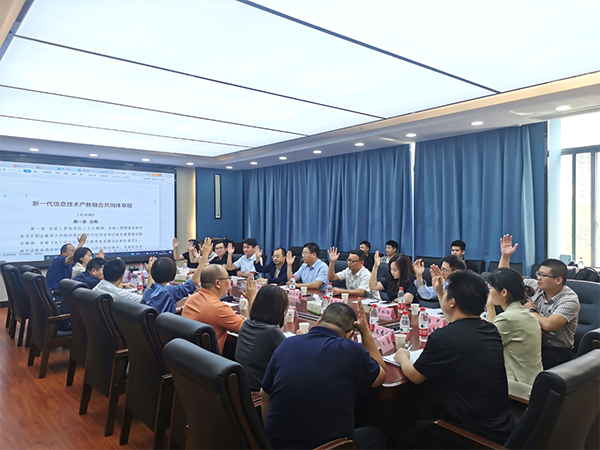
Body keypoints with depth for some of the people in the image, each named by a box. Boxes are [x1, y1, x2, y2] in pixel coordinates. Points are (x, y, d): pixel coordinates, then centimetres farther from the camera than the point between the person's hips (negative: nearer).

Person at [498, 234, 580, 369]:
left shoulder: (569, 300, -13)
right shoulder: (534, 286, 2)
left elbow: (548, 325, -26)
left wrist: (530, 310, -9)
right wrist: (505, 256, -2)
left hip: (557, 350, -5)